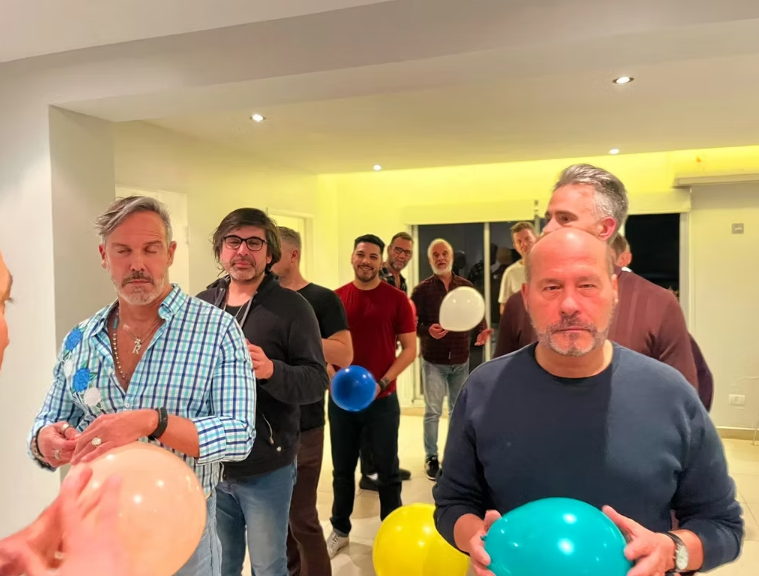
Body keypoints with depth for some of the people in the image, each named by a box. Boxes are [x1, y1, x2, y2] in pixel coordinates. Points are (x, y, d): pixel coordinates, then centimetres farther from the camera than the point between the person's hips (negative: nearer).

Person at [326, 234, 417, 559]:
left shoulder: (396, 299, -5)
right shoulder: (336, 298, 2)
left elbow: (409, 349, -4)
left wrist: (382, 382, -15)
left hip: (382, 399, -2)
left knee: (387, 470, 9)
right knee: (342, 469, 14)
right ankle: (340, 530, 33)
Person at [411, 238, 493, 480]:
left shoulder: (466, 286, 3)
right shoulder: (422, 290, -6)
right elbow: (413, 324, -9)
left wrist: (482, 330, -15)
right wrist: (428, 331, -29)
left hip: (461, 359, 4)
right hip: (433, 360, -3)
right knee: (433, 411, 1)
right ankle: (431, 458, 14)